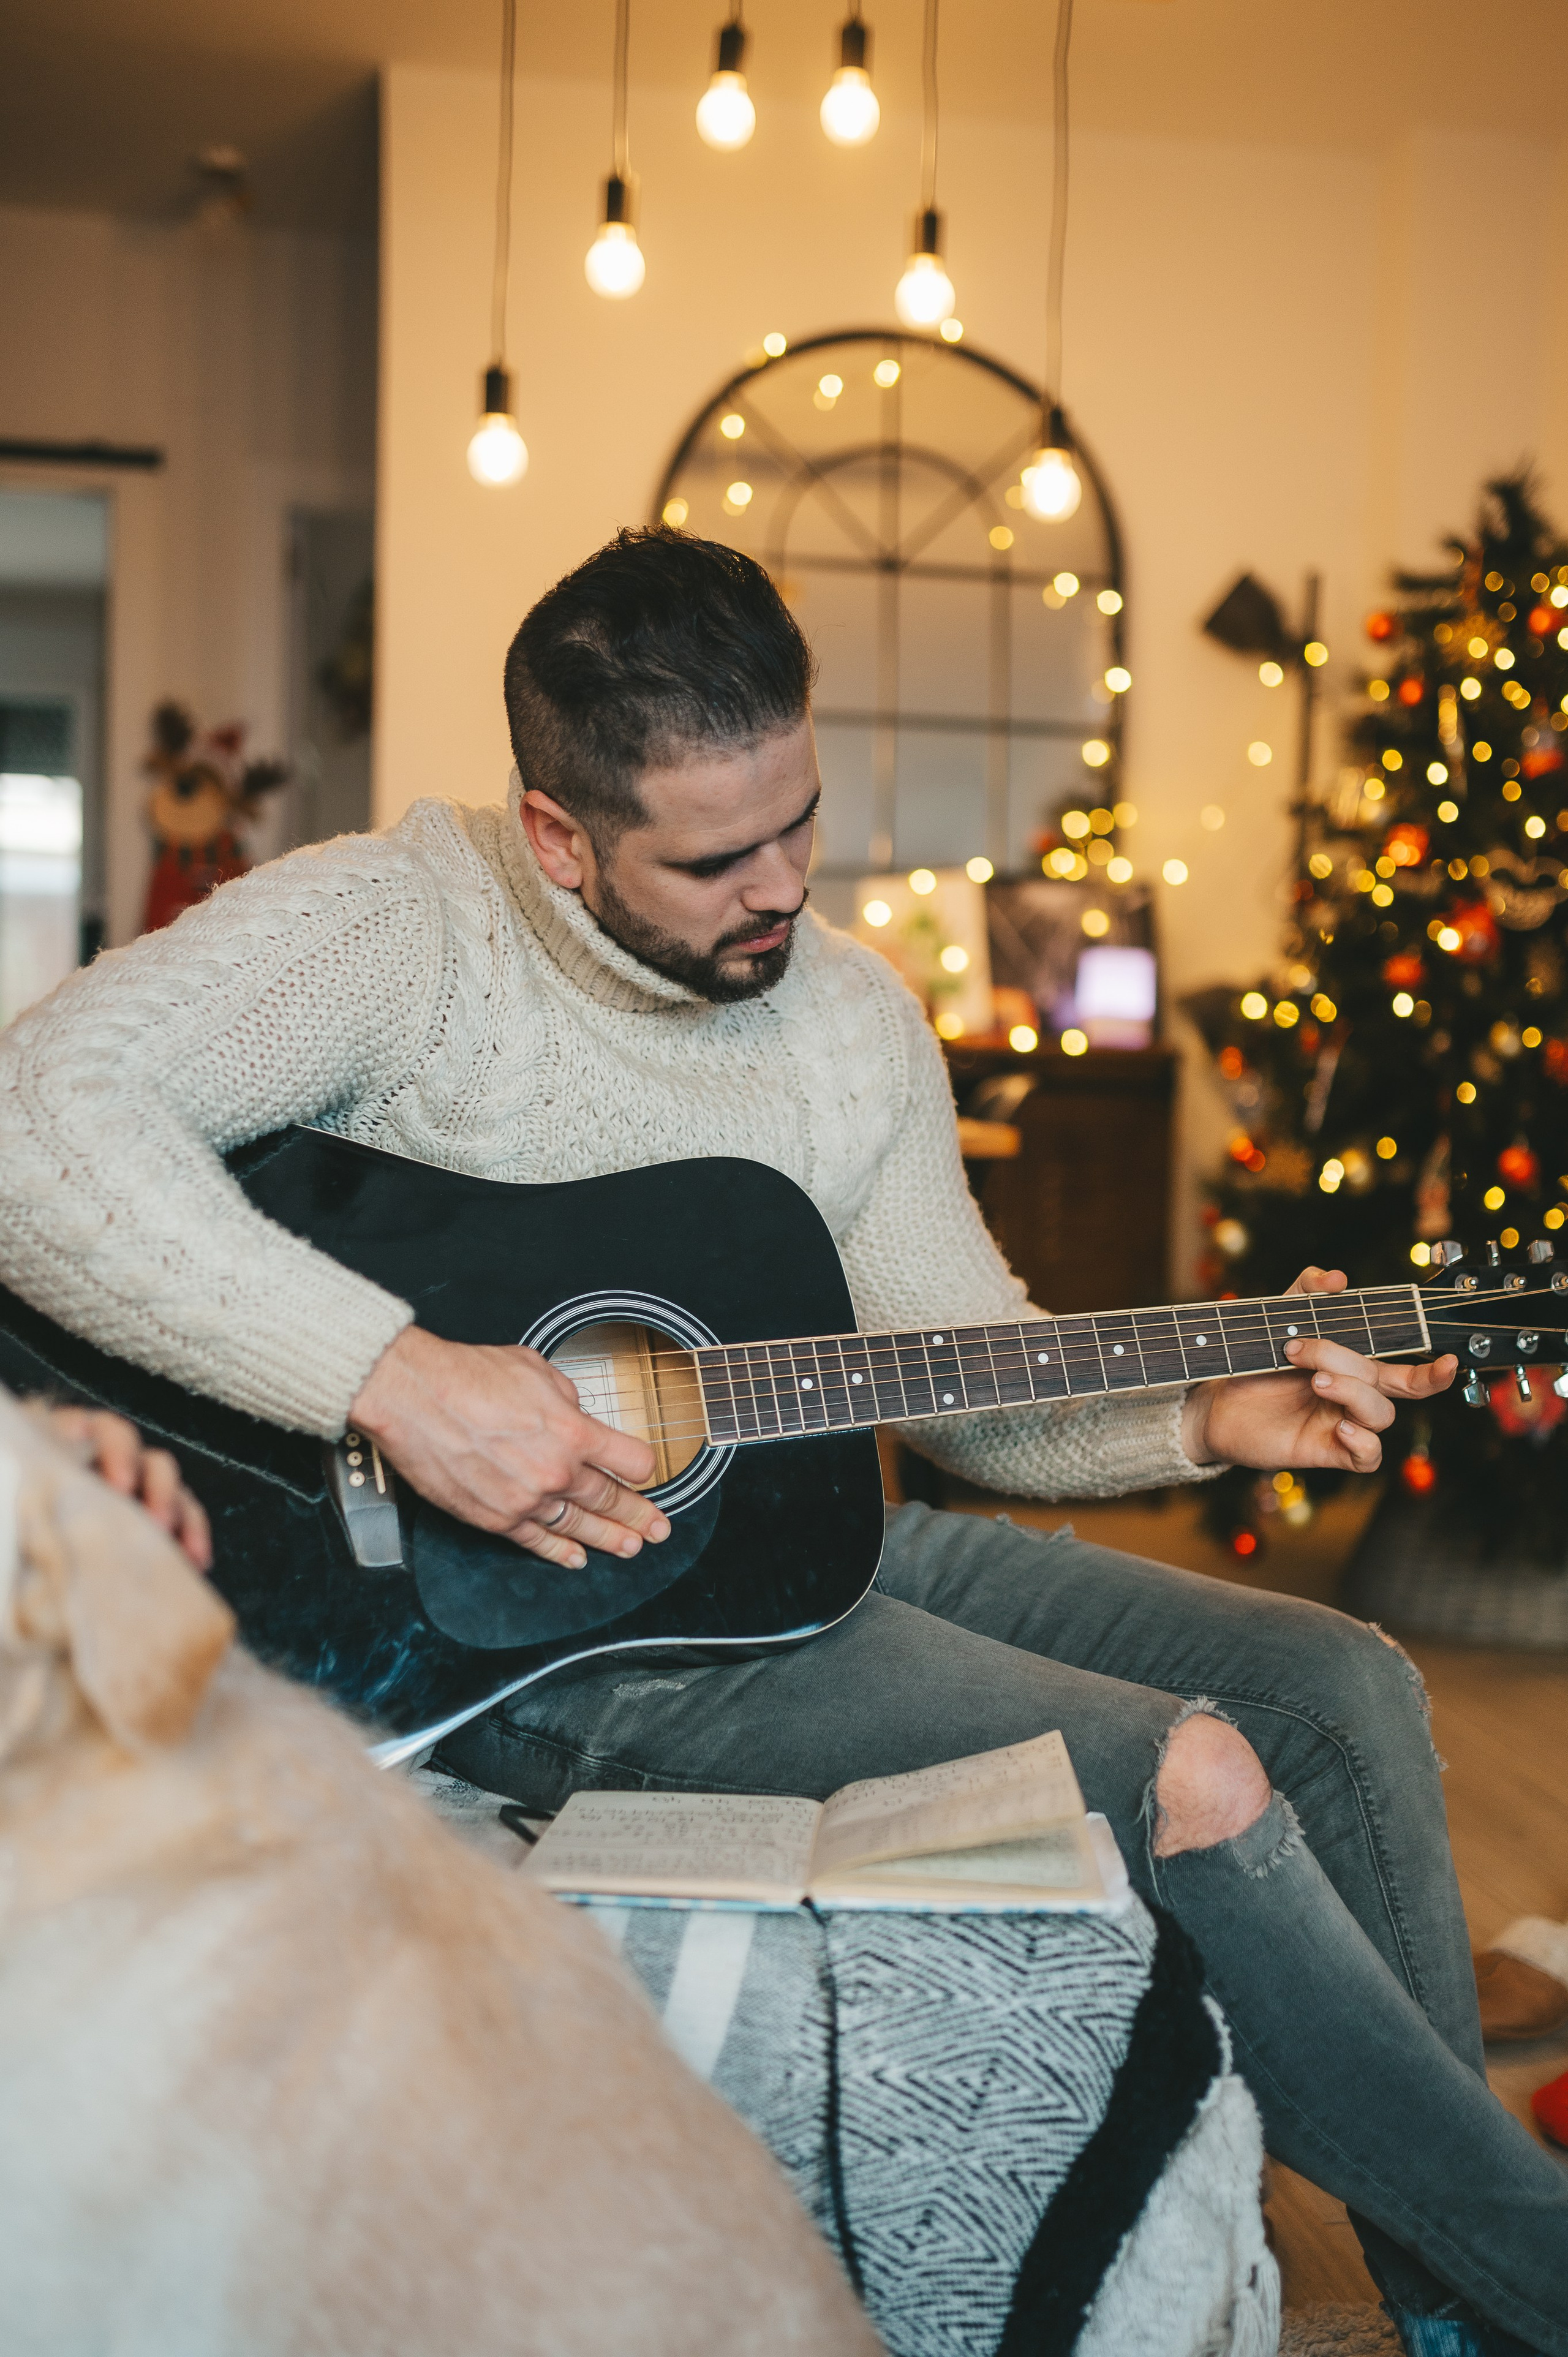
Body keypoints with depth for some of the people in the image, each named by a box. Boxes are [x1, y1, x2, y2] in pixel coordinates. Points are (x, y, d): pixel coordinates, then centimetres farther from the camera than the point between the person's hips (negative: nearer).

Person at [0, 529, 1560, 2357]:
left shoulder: (855, 1015, 8)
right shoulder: (400, 925, -13)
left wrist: (1206, 1419, -4)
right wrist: (390, 1374, -33)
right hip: (511, 1610, -8)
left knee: (1341, 1687, -2)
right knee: (1193, 1779, -21)